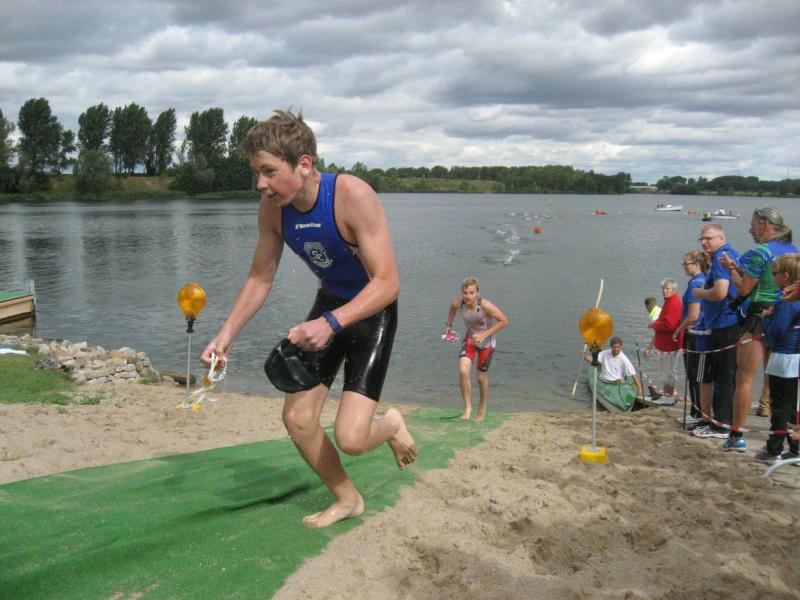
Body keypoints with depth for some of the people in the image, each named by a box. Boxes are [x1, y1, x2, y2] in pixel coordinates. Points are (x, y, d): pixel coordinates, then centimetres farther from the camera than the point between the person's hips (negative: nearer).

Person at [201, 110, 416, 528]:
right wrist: (228, 332, -10)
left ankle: (391, 425, 21)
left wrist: (331, 323, -43)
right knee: (297, 419, 3)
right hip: (329, 305, 6)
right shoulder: (272, 207, -12)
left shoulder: (353, 196, -30)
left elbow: (387, 283, -31)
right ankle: (347, 499, 27)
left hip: (372, 309, -6)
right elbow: (260, 277, 2)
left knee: (350, 438, -17)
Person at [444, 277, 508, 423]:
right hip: (470, 339, 3)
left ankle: (482, 407, 39)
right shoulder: (458, 303, -20)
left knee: (481, 376, 11)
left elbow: (504, 321, -24)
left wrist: (485, 334, -28)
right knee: (463, 371, -19)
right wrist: (448, 325, 1)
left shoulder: (485, 306, -33)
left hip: (486, 342, -2)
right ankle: (468, 407, 0)